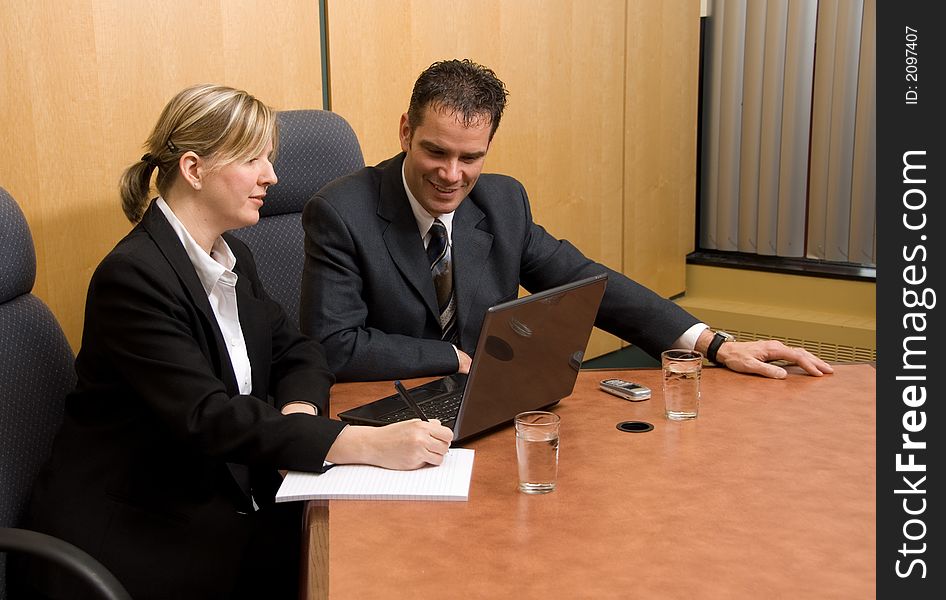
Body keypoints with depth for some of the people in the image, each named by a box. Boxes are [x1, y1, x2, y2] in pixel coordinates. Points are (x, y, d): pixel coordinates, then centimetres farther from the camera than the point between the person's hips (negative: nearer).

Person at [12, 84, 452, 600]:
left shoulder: (232, 256, 8)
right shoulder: (133, 276, -20)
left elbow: (296, 352, 12)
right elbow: (205, 418, -28)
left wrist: (297, 413, -14)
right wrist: (369, 445, -35)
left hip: (216, 494, 8)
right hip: (131, 531, -8)